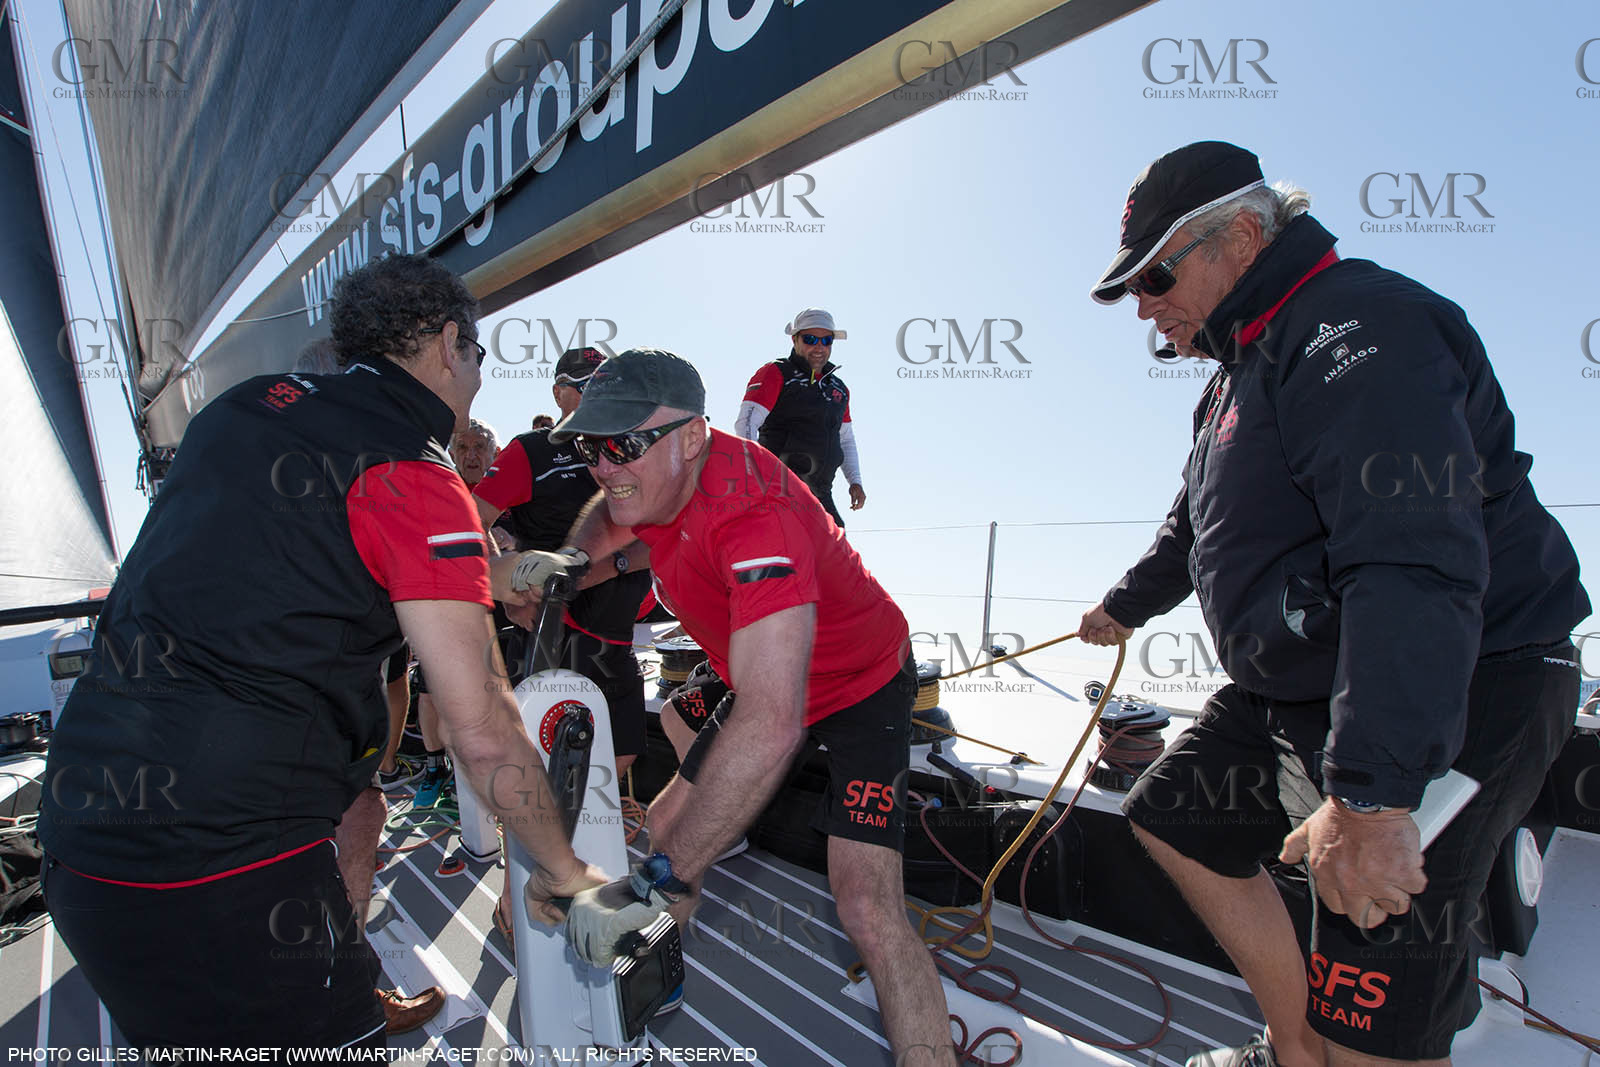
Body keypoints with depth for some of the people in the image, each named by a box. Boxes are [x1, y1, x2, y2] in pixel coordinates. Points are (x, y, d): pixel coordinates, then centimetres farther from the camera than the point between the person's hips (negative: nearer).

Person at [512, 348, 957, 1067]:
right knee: (664, 827, 11)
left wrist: (653, 883, -47)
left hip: (861, 686, -7)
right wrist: (572, 558, -11)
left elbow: (770, 726, -50)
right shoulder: (651, 475, -15)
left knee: (867, 909, -21)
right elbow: (610, 513, 13)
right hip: (765, 684, 8)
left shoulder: (753, 514, -40)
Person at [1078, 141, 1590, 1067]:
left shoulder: (1359, 329, -19)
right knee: (1175, 820, 18)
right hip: (1295, 688, 10)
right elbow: (1198, 524, 30)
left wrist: (1369, 792, -39)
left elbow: (1412, 563, -33)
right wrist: (1127, 607, 43)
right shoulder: (1249, 366, 15)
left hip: (1448, 703, -10)